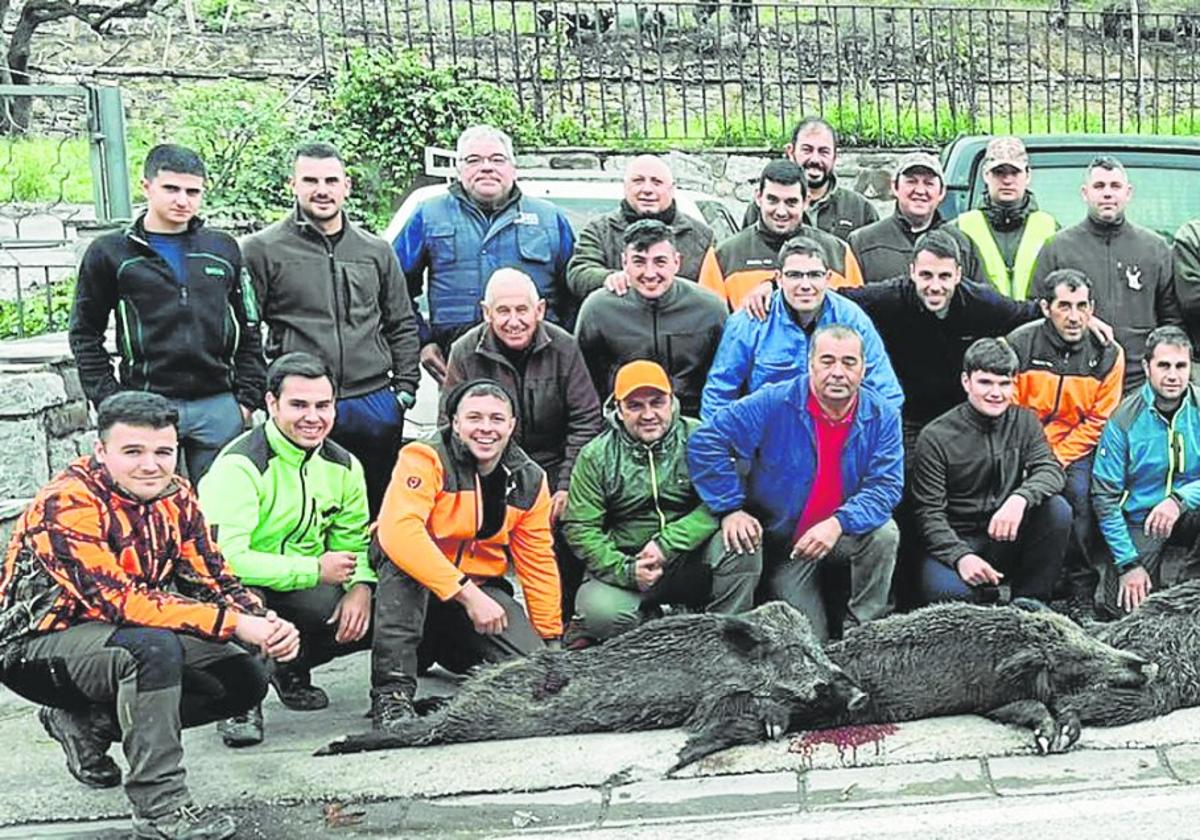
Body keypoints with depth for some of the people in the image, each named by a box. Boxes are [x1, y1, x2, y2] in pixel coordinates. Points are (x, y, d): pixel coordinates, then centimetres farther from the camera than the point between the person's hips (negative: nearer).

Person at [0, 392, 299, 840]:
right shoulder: (68, 502, -24)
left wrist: (266, 625, -24)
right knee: (153, 647, -35)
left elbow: (215, 580, -3)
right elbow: (117, 601, -33)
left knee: (245, 680, -2)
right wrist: (235, 623, -36)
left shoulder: (175, 495, -3)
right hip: (38, 645, -8)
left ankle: (88, 723, 7)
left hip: (113, 635, 8)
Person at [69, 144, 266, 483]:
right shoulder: (110, 253, 4)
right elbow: (85, 335, 5)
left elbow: (248, 332, 13)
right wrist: (111, 403, -3)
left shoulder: (224, 249, 11)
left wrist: (248, 398, 4)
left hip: (219, 407, 2)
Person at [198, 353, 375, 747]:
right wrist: (315, 570, -29)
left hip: (305, 588, 6)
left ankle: (290, 666, 15)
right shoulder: (240, 465, -22)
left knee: (378, 619, -15)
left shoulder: (343, 465, 1)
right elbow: (225, 559, -31)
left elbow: (354, 542, 7)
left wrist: (360, 586, -16)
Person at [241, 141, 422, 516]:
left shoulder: (376, 251, 12)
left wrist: (406, 388, 8)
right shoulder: (261, 250, 0)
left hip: (376, 403, 4)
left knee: (378, 509, 13)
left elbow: (402, 326, 16)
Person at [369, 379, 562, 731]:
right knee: (402, 560, -36)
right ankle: (392, 690, -30)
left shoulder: (529, 480, 1)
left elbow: (539, 564, 8)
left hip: (481, 588, 5)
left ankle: (443, 651, 18)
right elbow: (397, 532, -33)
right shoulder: (425, 458, -17)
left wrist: (553, 642, 5)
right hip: (413, 586, -5)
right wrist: (467, 594, -36)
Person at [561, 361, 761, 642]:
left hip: (692, 559, 1)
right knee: (601, 613, -30)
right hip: (627, 562, 0)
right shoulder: (596, 456, 0)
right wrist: (626, 571, -18)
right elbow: (580, 528, -4)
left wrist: (667, 544, -23)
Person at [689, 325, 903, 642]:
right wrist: (730, 509, -21)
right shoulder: (773, 404, -15)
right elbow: (706, 442, -16)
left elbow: (885, 486, -16)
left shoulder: (882, 416, -9)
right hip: (782, 542, -1)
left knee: (884, 533, -30)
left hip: (843, 537, 2)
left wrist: (839, 523, -34)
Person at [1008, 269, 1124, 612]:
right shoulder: (1019, 345, -9)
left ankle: (1082, 592, -10)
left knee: (1079, 494, -25)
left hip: (1076, 447, 1)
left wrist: (1058, 459, -13)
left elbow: (1098, 422, -3)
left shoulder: (1108, 354, -4)